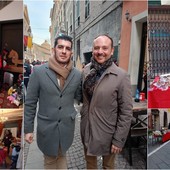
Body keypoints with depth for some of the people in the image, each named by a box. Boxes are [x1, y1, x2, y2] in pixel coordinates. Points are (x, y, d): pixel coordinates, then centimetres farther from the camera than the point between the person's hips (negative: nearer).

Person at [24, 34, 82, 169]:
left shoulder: (77, 74, -5)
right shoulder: (38, 71, -12)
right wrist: (28, 129, -4)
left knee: (62, 156, 24)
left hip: (67, 127, 2)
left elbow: (79, 97, 6)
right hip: (46, 127, -1)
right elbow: (30, 102, -6)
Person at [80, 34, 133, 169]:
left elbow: (126, 112, -15)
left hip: (107, 133, -4)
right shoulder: (86, 70, -3)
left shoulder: (121, 76, -18)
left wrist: (119, 139, -13)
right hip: (86, 129, 4)